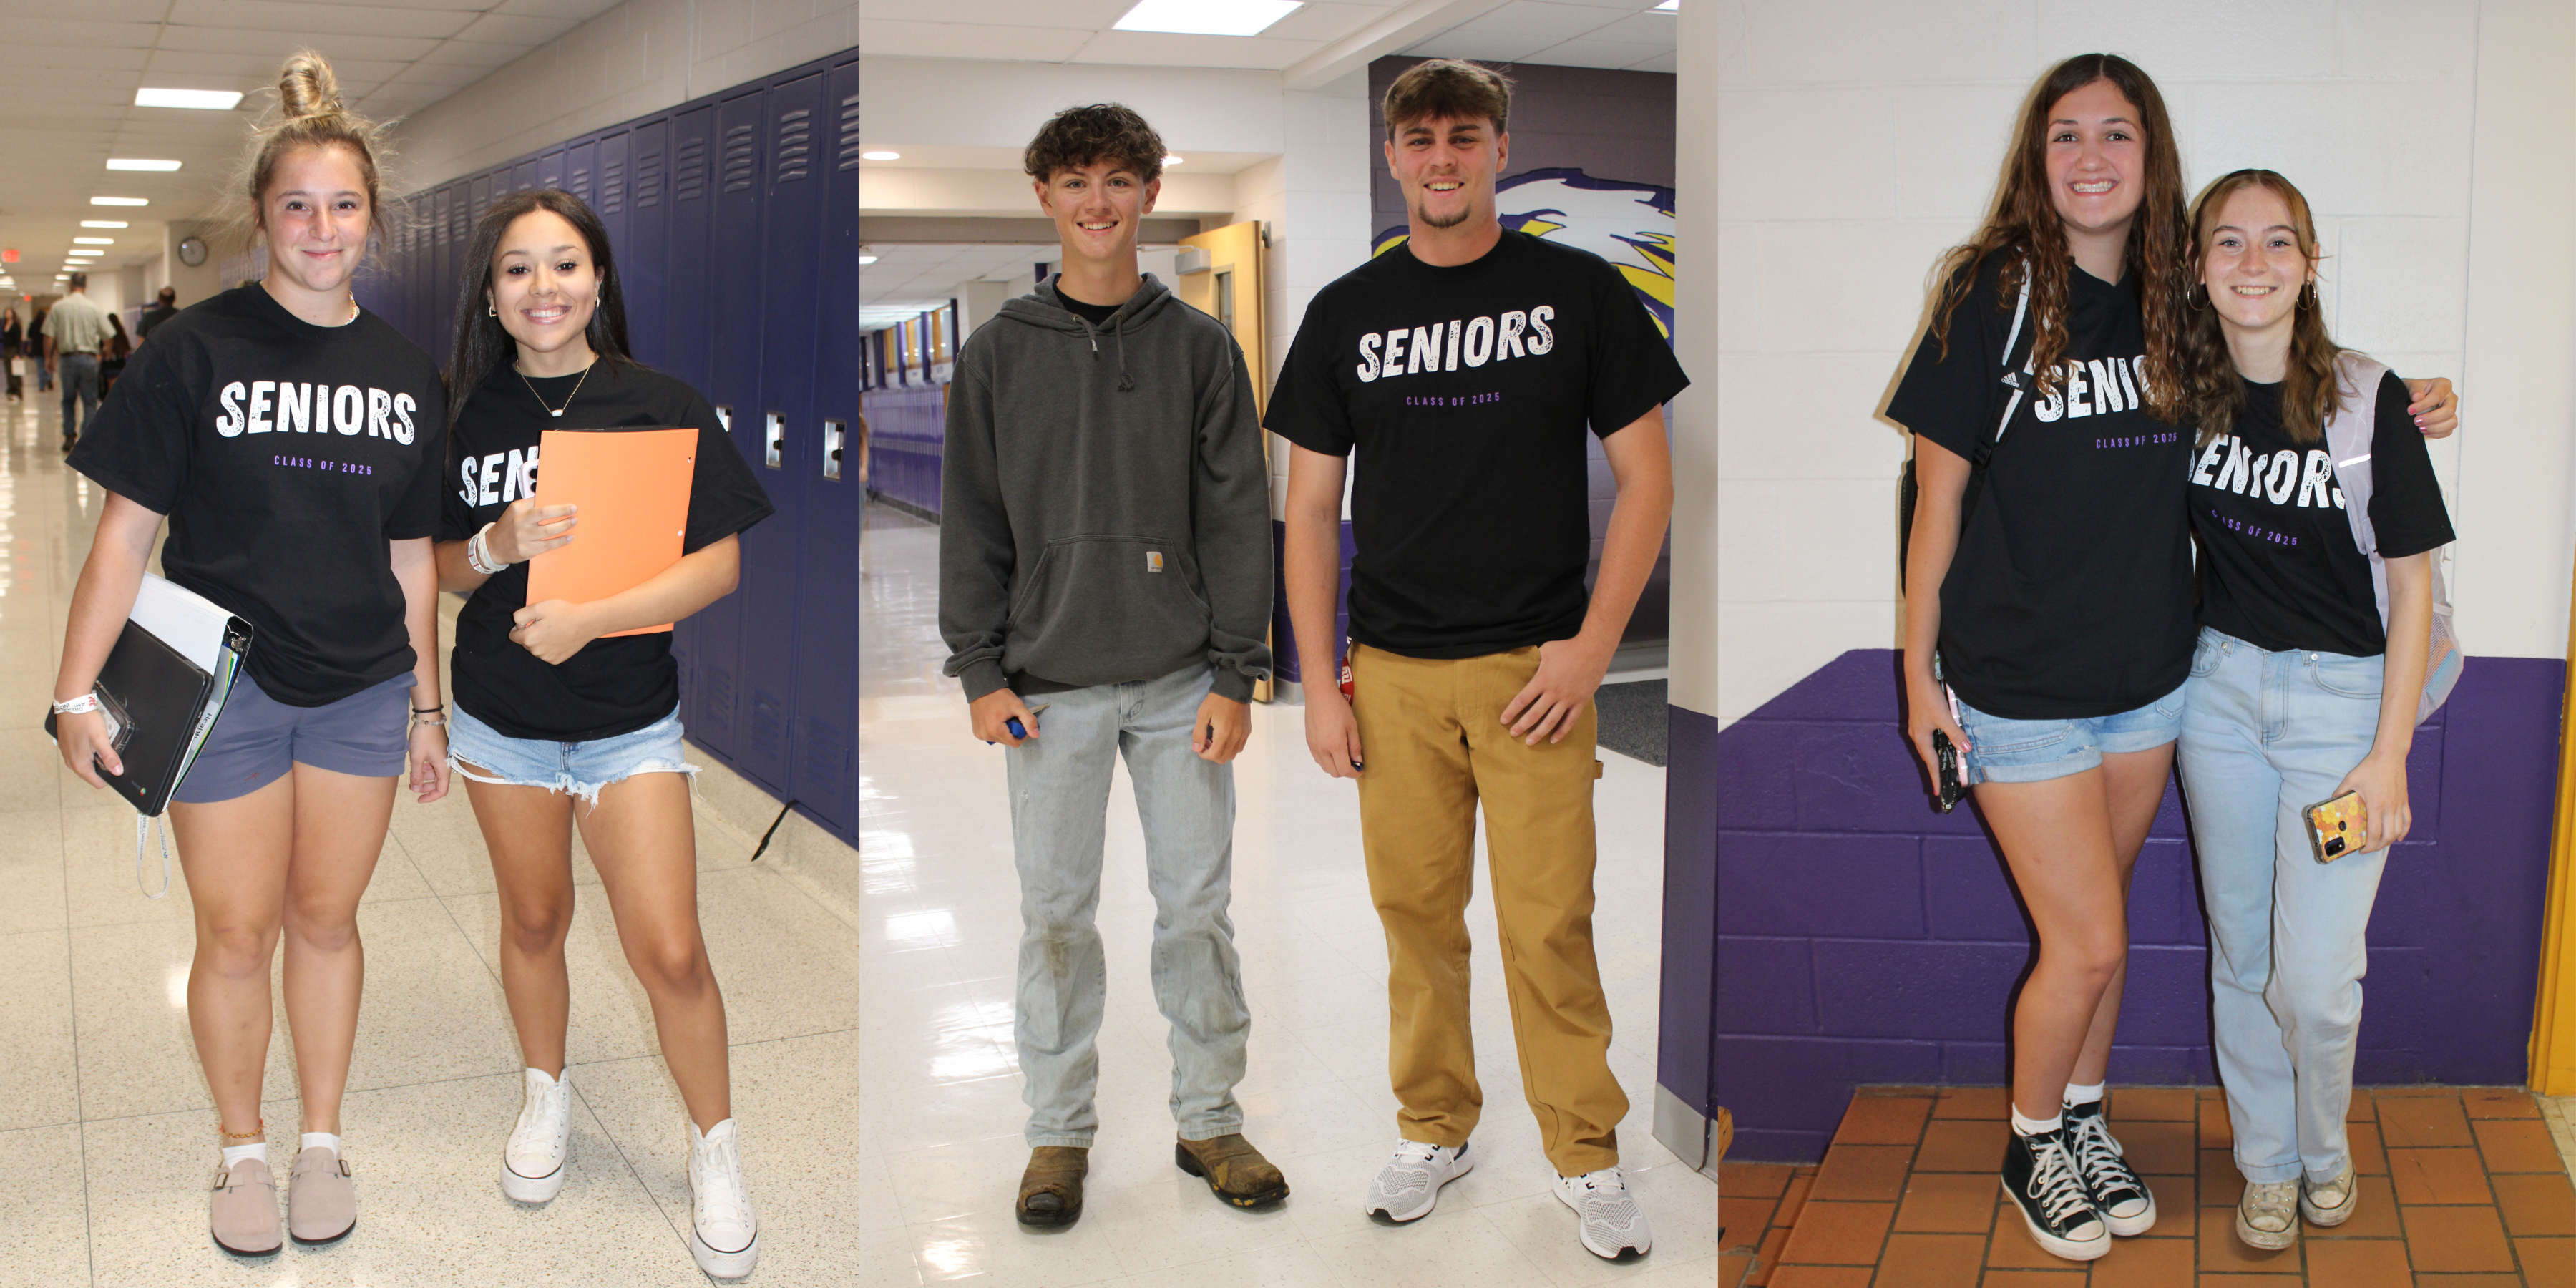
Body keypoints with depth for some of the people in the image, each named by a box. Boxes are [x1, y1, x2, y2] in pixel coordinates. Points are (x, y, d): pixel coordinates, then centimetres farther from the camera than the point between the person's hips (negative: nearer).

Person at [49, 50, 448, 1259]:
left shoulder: (405, 372, 4)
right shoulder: (197, 350, -7)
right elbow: (128, 533, -8)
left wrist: (427, 703, 11)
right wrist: (76, 694, -13)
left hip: (363, 688, 3)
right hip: (223, 682, -2)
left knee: (326, 918, 12)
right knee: (238, 933, 6)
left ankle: (321, 1140, 28)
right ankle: (243, 1150, 26)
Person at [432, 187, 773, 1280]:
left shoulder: (662, 407, -8)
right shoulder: (467, 413, 0)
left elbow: (720, 564, -13)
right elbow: (439, 570, 6)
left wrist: (589, 618, -23)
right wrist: (501, 545, -16)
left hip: (629, 718, -2)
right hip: (500, 714, 3)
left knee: (669, 952, -6)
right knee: (534, 920, 16)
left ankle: (715, 1144, 14)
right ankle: (546, 1093, 41)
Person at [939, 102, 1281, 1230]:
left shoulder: (1201, 348, 4)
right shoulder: (998, 352, 5)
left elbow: (1237, 516, 2)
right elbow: (971, 522, 5)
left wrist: (1235, 674, -5)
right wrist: (980, 672, -3)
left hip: (1181, 680, 0)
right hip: (1049, 682, 0)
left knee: (1198, 906, 5)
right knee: (1055, 914, 5)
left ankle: (1209, 1119, 20)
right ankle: (1060, 1130, 19)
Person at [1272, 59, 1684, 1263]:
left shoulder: (1580, 291, 1)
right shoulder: (1346, 312, 7)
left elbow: (1647, 477, 1)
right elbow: (1312, 508, 9)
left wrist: (1590, 648, -8)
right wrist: (1318, 683, 2)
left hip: (1533, 666, -2)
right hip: (1393, 674, 2)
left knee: (1548, 925, -2)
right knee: (1416, 910, 7)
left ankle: (1586, 1154, 15)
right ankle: (1434, 1128, 26)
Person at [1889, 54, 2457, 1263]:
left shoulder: (2175, 302, 2)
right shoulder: (1992, 292, -12)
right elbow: (1940, 493, -8)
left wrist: (2400, 407, 1)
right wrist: (1919, 671, -6)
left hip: (2148, 676, 5)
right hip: (2020, 687, -4)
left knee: (2098, 926, 17)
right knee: (2088, 946, -1)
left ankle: (2084, 1122, 38)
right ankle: (2032, 1145, 24)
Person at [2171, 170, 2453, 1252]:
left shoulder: (2368, 398, -12)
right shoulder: (2187, 389, -2)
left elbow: (2411, 581, -8)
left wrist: (2389, 754, -11)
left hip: (2341, 695, -3)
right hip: (2222, 686, 3)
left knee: (2317, 980, -4)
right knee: (2240, 956, 12)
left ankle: (2325, 1151, 26)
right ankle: (2267, 1162, 32)